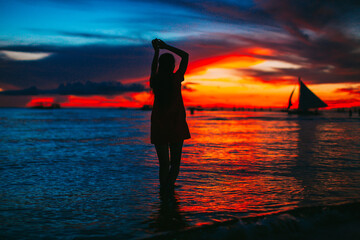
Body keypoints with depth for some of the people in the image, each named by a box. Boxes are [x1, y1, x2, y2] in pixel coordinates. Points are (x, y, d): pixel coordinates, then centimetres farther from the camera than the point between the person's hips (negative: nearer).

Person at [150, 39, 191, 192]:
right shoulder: (176, 79, -7)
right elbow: (185, 56, 5)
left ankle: (164, 188, 4)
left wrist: (156, 51, 30)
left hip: (158, 126, 2)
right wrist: (166, 47, 9)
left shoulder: (155, 81, -2)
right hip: (176, 126, -2)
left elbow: (153, 68, 22)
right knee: (175, 162, 8)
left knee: (163, 163, 7)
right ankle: (169, 186, -7)